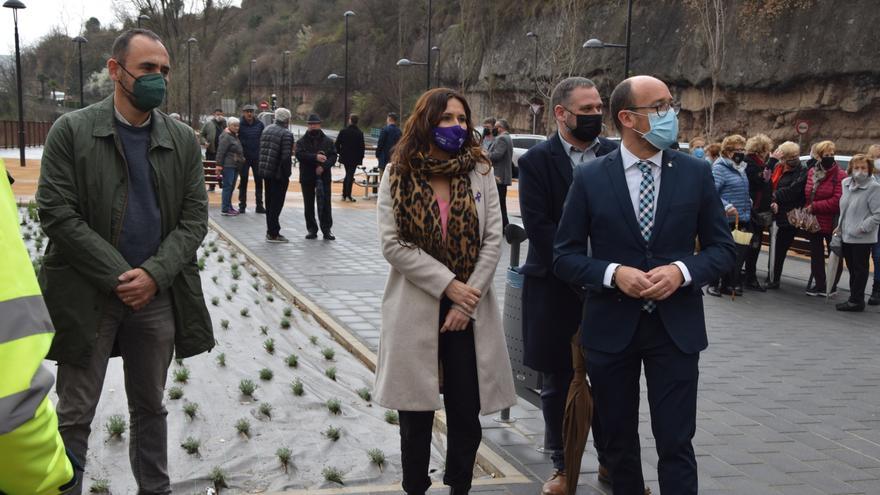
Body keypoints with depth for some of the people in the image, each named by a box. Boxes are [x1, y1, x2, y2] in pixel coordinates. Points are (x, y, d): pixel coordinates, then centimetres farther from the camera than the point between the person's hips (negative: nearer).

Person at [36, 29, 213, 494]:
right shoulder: (71, 130, -5)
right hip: (87, 296, -3)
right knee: (74, 415, 5)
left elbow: (194, 219, 2)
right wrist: (119, 277, -15)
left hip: (158, 295, 3)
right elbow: (56, 213, -10)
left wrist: (153, 275, -13)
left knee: (150, 407, 16)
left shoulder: (183, 139, 4)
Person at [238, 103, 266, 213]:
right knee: (243, 181, 4)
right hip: (244, 158, -2)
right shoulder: (240, 124, -5)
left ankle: (259, 205, 12)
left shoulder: (259, 124, 2)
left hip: (257, 157, 2)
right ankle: (242, 205, 11)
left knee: (259, 181, 5)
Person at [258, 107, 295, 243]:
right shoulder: (286, 134, -15)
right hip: (278, 174, -8)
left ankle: (270, 231, 24)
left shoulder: (266, 130, 10)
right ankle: (273, 234, 1)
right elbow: (286, 157, -22)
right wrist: (286, 175, -14)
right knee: (276, 203, -2)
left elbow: (261, 151, 13)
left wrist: (262, 169, 17)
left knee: (270, 202, 16)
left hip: (265, 172, 8)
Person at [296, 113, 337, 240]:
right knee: (309, 205, 6)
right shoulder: (302, 141, 4)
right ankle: (312, 230, 15)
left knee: (325, 204, -2)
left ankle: (327, 230, 4)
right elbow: (300, 154, -13)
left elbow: (333, 157, -3)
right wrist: (315, 157, -24)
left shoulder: (328, 141, 6)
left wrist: (323, 166, -18)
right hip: (307, 177, 1)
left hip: (324, 176, -1)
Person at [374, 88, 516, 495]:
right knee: (416, 417, 9)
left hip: (469, 309, 1)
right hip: (415, 309, -1)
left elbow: (492, 241, -1)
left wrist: (468, 301, -10)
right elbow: (393, 245, -9)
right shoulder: (398, 176, -2)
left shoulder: (480, 173, 2)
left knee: (466, 415, 6)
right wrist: (449, 285, -15)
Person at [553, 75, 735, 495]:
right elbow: (565, 256, -2)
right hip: (611, 327, 0)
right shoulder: (590, 178, -4)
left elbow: (722, 248, 4)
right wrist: (613, 273, -19)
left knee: (675, 444, 0)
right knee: (619, 442, 16)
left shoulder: (695, 173, -1)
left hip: (675, 327, 0)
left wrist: (682, 271, -16)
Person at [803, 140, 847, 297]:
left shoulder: (840, 175, -14)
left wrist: (814, 207, -19)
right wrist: (807, 209, 4)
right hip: (813, 221, 6)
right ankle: (819, 284, 27)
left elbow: (837, 201, -21)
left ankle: (832, 286, 19)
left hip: (832, 223, -6)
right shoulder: (811, 172, 5)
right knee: (816, 254, 14)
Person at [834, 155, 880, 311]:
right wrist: (840, 226, 14)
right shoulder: (846, 183, 9)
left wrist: (862, 228, -18)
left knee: (859, 269, 1)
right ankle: (854, 299, 24)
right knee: (852, 269, 15)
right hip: (846, 236, 7)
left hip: (862, 238, -7)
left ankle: (856, 301, 7)